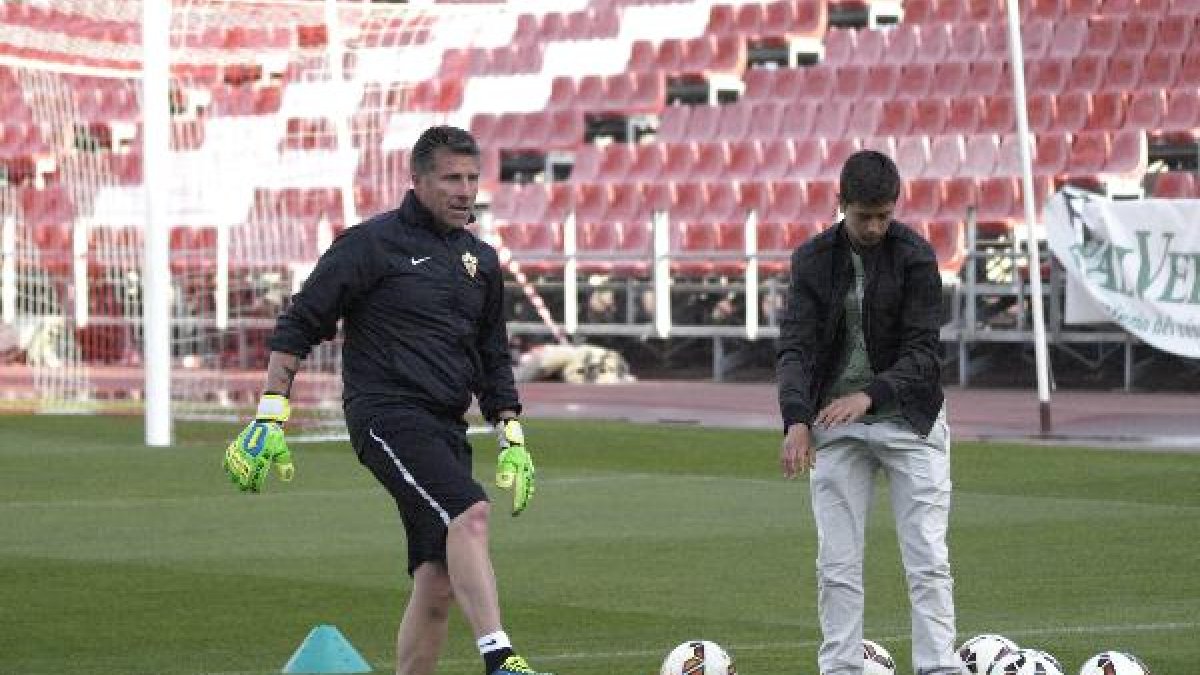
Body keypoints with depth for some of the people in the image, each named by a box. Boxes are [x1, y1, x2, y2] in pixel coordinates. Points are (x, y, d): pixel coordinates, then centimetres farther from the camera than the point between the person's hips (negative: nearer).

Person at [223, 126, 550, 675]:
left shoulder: (481, 261, 18)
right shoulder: (373, 243, -2)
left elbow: (493, 361, 26)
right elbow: (298, 326, -2)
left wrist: (512, 438, 16)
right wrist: (270, 415, -9)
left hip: (445, 430, 7)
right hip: (386, 416, -7)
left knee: (439, 580, 1)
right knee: (470, 514, -29)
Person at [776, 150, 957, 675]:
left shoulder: (916, 257, -9)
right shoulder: (812, 260, -1)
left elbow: (921, 351, -14)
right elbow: (795, 347, -10)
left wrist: (869, 395, -31)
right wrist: (796, 420, -27)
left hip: (906, 417, -2)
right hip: (835, 421, 2)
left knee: (928, 562, -6)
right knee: (837, 566, 1)